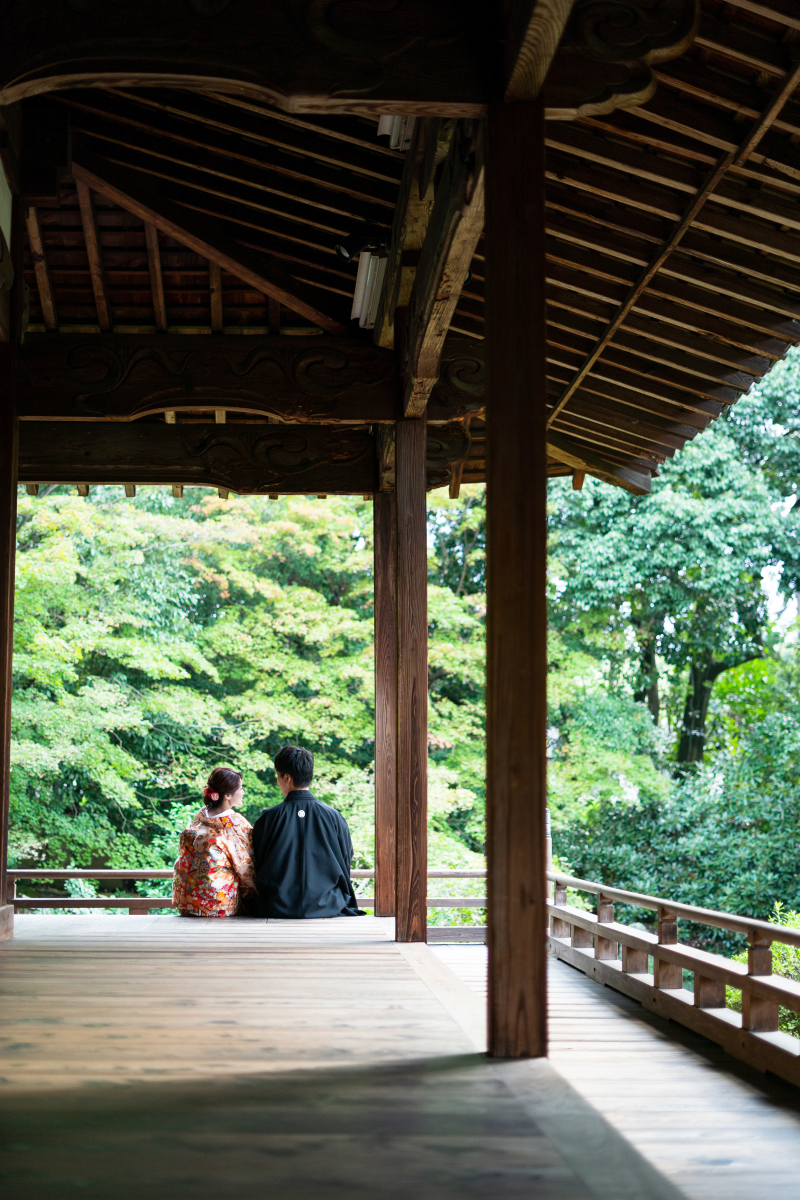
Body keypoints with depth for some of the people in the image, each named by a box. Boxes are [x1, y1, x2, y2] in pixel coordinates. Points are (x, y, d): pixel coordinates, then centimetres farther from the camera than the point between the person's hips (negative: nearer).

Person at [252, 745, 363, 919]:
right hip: (326, 907, 1)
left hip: (278, 911, -1)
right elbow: (346, 863, 7)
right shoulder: (334, 817, -3)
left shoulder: (268, 818, -5)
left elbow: (258, 867, 5)